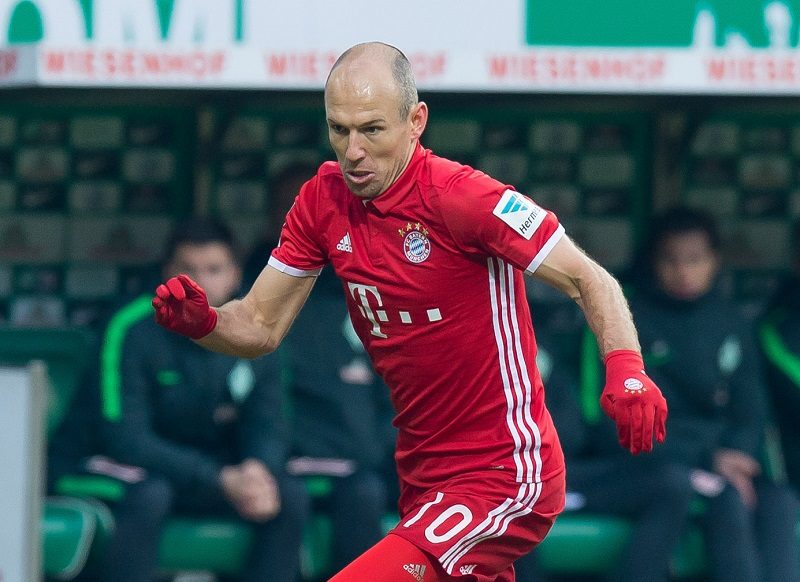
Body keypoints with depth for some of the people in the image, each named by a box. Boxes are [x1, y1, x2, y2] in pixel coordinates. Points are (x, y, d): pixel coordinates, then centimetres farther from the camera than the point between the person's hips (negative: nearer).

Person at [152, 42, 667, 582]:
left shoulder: (459, 197, -19)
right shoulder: (323, 200, 1)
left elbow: (590, 280, -17)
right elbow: (260, 326, 8)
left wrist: (626, 371, -35)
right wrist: (202, 321, -14)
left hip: (504, 477, -8)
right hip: (424, 478, 8)